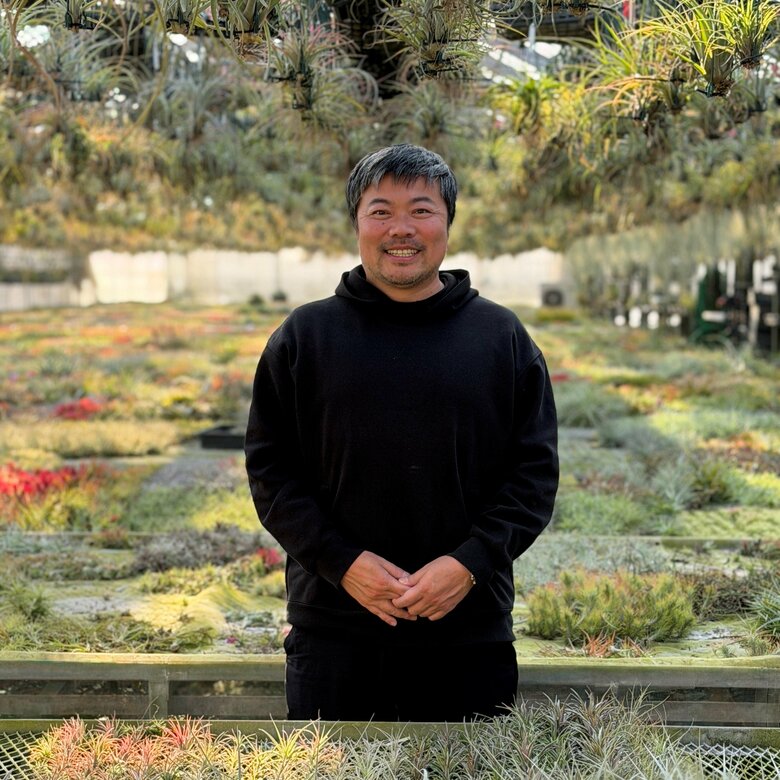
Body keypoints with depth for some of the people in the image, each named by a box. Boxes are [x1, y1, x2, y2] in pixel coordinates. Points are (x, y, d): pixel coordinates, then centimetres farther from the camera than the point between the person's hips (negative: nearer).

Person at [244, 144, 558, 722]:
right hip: (332, 631, 0)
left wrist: (469, 562, -11)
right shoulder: (304, 336, 6)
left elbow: (536, 471, 3)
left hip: (470, 631, 0)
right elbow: (270, 469, 3)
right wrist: (343, 561, -10)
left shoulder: (503, 337, 6)